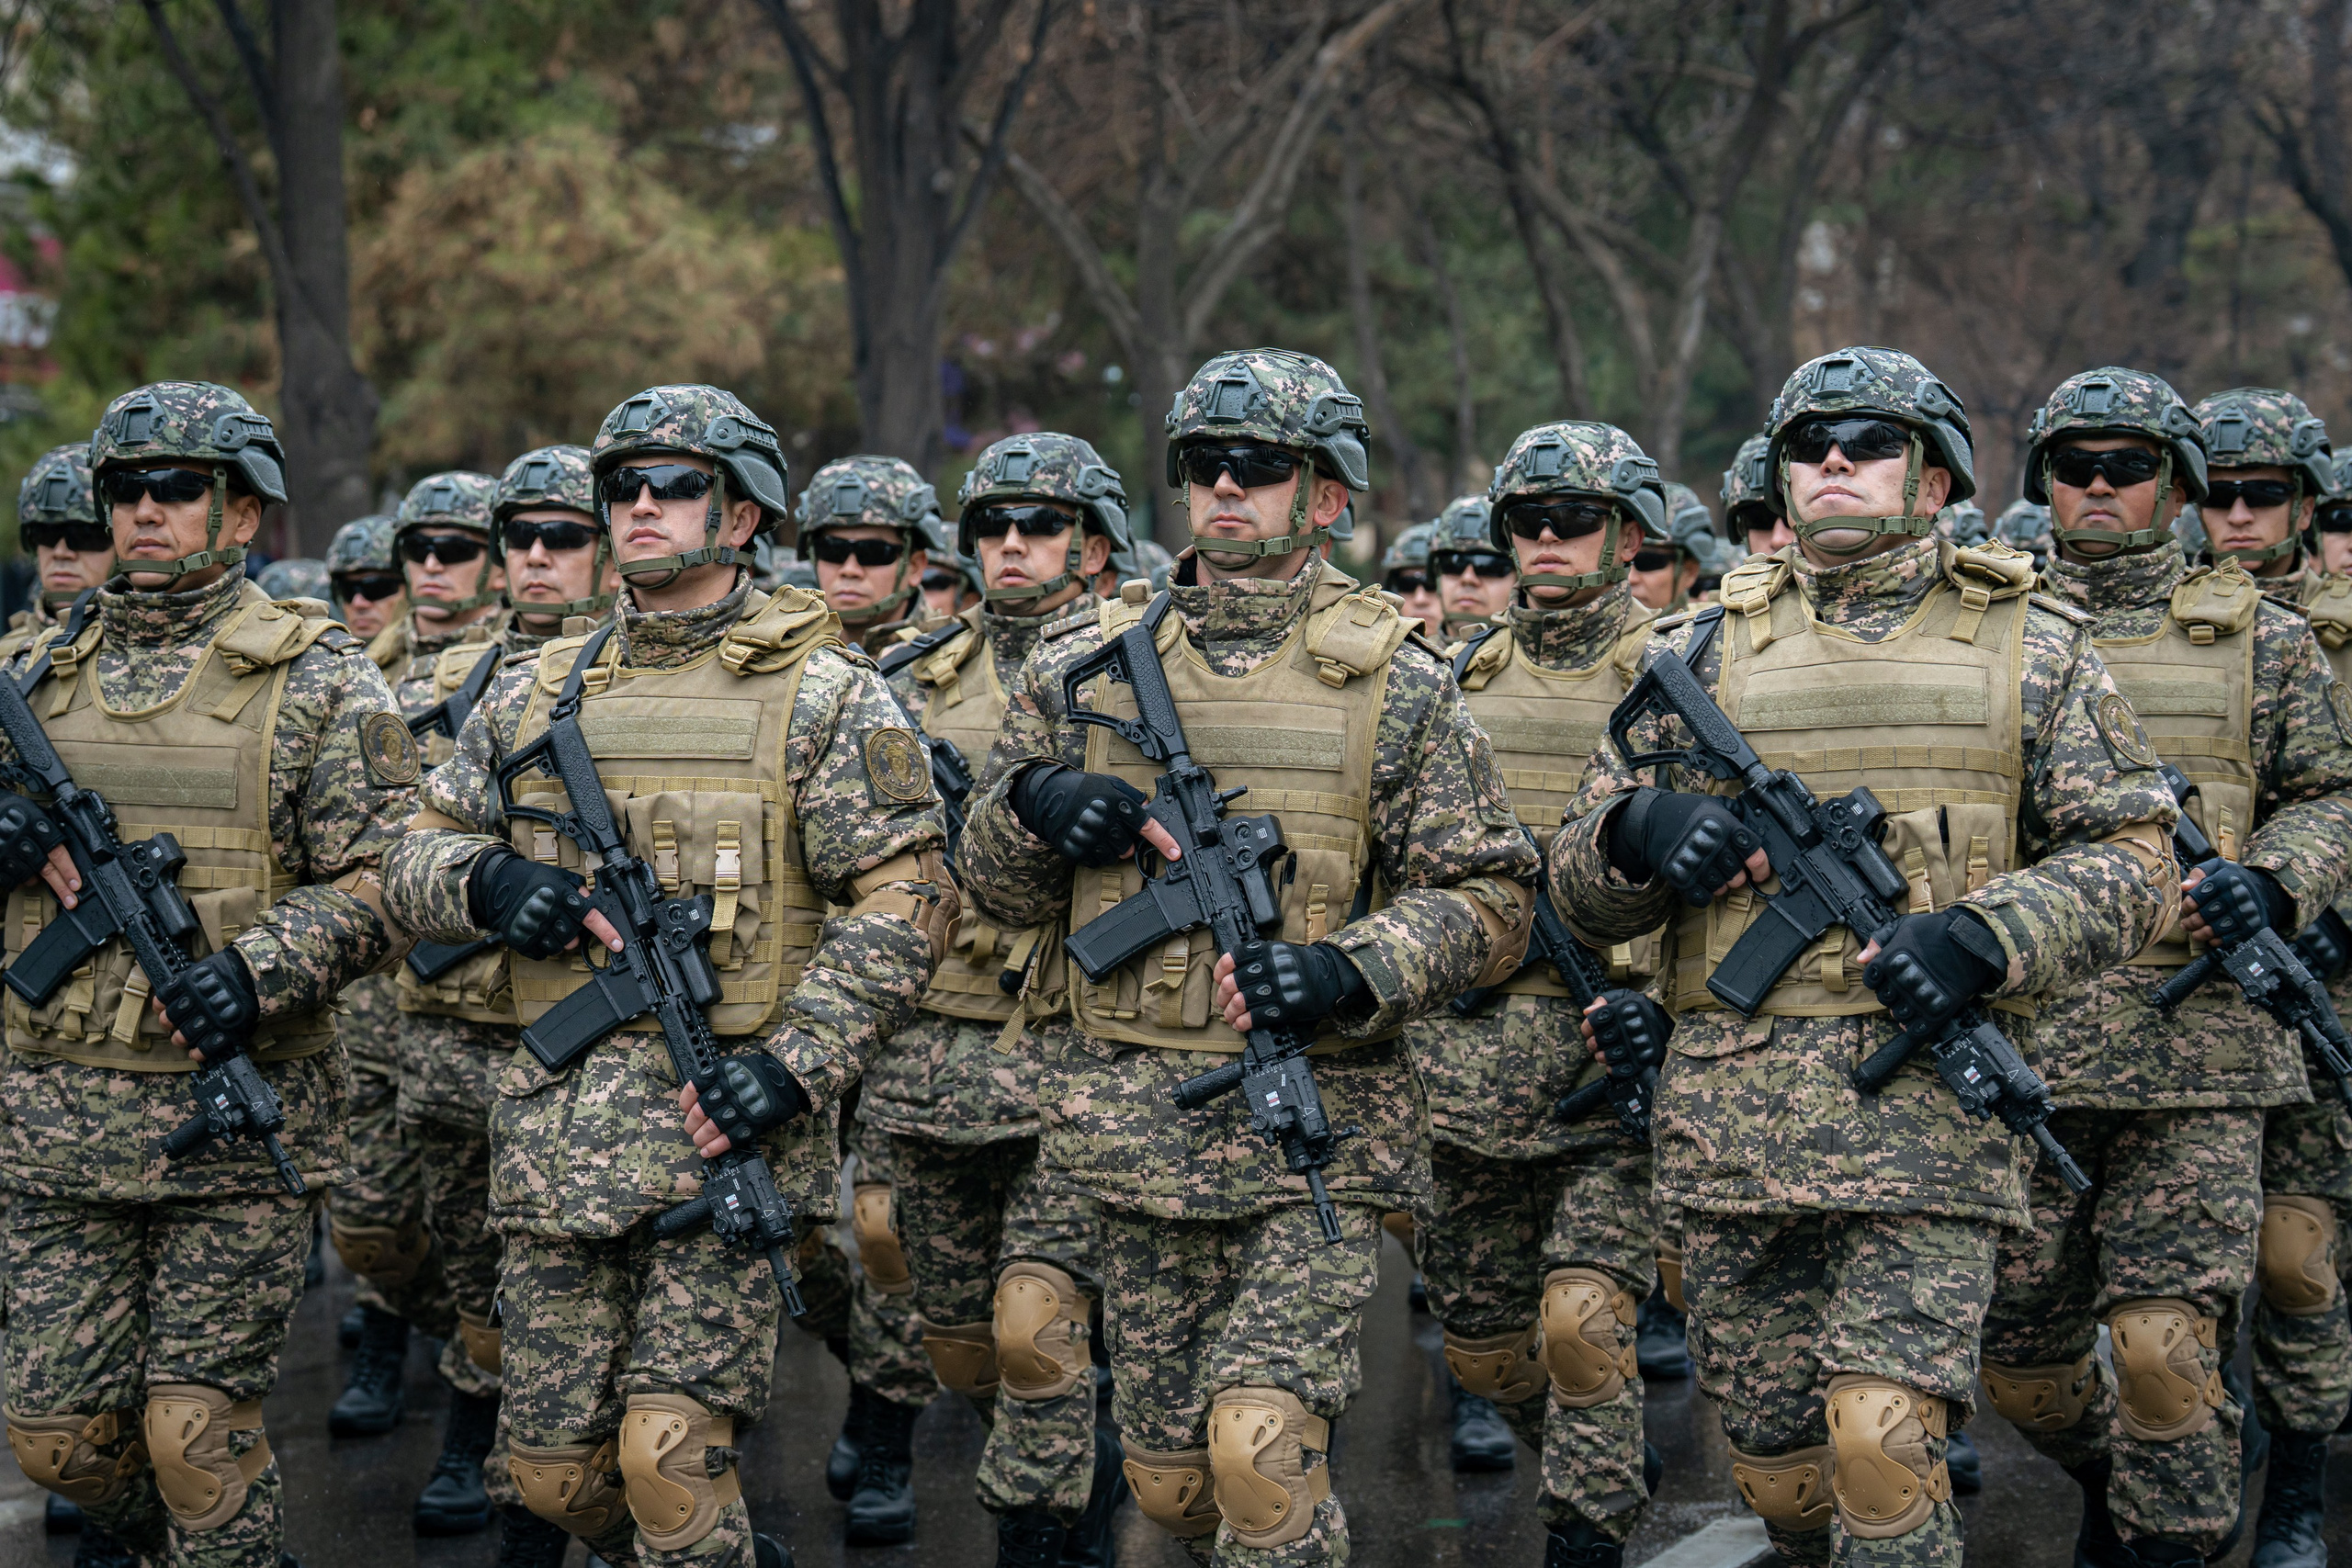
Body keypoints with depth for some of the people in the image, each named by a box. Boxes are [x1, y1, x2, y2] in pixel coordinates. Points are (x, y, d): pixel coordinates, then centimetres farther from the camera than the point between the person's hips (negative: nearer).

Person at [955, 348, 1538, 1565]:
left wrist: (1352, 974, -17)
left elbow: (1486, 896, 0)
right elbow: (994, 888, 14)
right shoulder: (1082, 666, 8)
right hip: (1130, 1122, 3)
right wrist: (1032, 807, -9)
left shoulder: (1394, 681, 1)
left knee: (1260, 1446, -17)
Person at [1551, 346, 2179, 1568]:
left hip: (1929, 1101, -2)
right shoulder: (1701, 654, 11)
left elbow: (2130, 857, 5)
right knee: (1773, 1452, 11)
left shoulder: (2032, 649, 8)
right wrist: (1639, 832, -12)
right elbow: (1579, 890, 12)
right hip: (1730, 1110, 3)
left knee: (1883, 1440, -14)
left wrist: (1986, 937, -13)